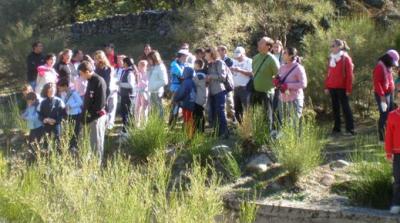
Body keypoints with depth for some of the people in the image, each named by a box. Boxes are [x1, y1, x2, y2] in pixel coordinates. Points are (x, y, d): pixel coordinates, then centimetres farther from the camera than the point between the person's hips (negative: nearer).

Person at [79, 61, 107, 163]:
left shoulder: (99, 81, -16)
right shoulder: (91, 81, 13)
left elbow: (101, 102, -20)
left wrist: (91, 113, -15)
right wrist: (86, 112, 10)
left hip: (97, 116, -9)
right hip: (91, 116, 9)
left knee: (97, 142, -3)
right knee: (93, 142, 16)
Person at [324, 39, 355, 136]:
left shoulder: (345, 58, -8)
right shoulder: (331, 58, 12)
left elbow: (349, 75, -10)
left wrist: (348, 89, -14)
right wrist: (326, 86, 9)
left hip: (342, 88, -6)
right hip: (332, 88, 6)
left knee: (345, 107, -4)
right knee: (335, 107, 10)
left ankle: (350, 129, -1)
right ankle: (336, 128, 16)